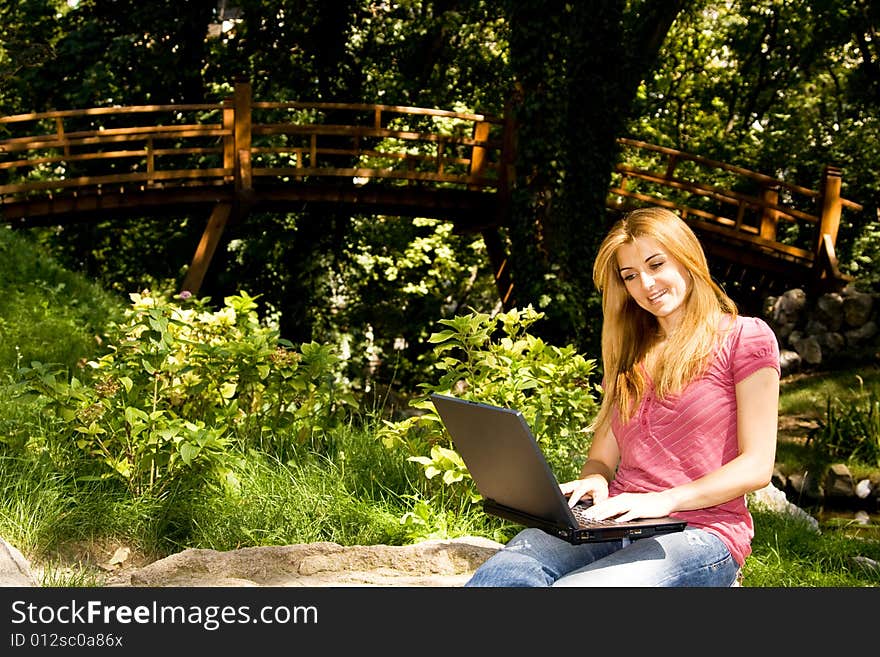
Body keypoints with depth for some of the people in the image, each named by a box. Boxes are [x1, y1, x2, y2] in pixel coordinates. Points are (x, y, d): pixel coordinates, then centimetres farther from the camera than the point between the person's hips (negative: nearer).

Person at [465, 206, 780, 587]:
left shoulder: (744, 337, 5)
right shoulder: (630, 355, 24)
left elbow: (757, 466, -3)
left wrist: (664, 500, -16)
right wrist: (592, 483, -3)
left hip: (700, 533, -4)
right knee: (502, 572, -31)